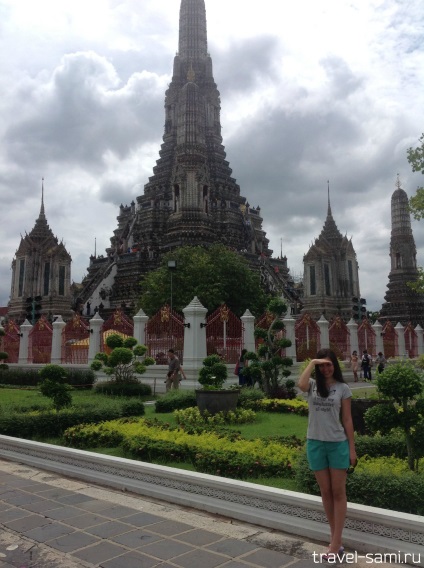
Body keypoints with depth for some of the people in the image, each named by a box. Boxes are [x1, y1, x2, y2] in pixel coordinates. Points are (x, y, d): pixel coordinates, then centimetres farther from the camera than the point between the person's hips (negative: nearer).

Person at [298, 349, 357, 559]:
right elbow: (301, 385, -25)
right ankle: (335, 538, 25)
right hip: (315, 443, 2)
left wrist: (352, 448, 0)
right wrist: (311, 363, -17)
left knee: (338, 493, 4)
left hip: (338, 444, -1)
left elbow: (347, 420, 1)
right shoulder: (312, 385, 1)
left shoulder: (342, 388, -1)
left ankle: (335, 543, 11)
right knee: (325, 492, 11)